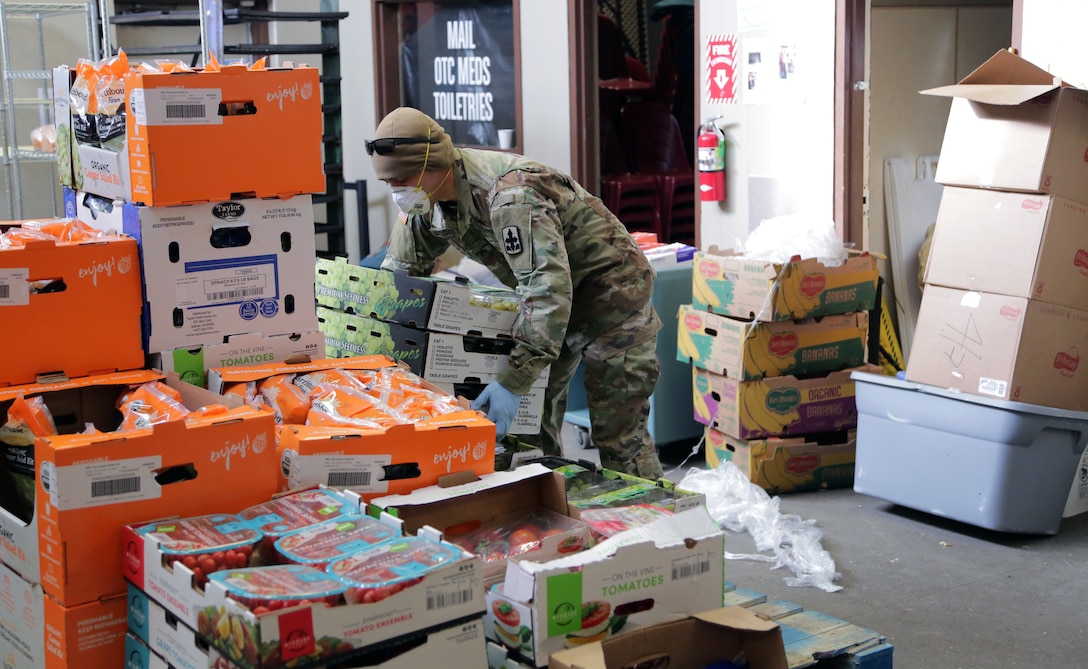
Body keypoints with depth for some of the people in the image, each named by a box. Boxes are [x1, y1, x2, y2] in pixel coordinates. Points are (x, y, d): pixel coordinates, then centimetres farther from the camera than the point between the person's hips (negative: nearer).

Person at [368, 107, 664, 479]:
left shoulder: (507, 194, -35)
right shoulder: (423, 200, -7)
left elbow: (548, 287, -41)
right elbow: (398, 271, 6)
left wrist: (513, 381, -45)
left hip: (609, 285, -9)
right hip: (550, 294, 9)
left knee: (617, 433, -9)